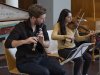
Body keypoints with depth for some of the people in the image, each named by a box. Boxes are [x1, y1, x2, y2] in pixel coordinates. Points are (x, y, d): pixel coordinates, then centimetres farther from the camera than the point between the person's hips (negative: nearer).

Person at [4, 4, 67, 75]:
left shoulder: (42, 26, 5)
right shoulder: (20, 27, -10)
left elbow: (47, 44, 8)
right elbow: (7, 44, -19)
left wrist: (42, 42, -15)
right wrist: (24, 41, -32)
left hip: (41, 57, 5)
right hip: (25, 61, -5)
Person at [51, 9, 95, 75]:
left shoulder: (73, 26, 5)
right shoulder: (58, 25, -11)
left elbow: (77, 38, 8)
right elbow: (53, 36, -28)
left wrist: (88, 35, -7)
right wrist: (66, 36, -37)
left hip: (73, 48, 6)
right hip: (63, 49, -6)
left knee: (88, 57, -13)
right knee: (79, 59, -28)